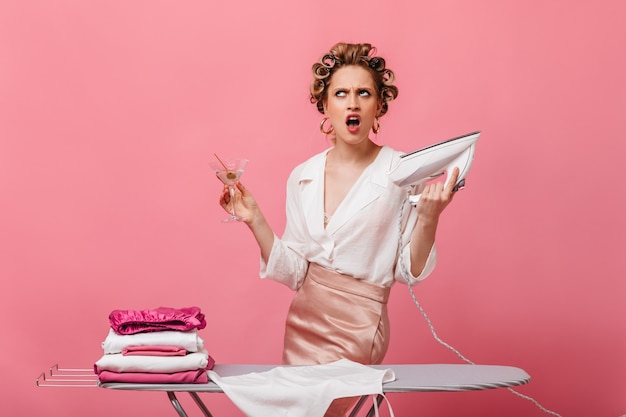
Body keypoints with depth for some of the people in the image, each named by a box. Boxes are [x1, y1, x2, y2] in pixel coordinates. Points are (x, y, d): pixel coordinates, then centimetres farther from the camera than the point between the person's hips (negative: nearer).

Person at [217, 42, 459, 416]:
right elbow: (293, 272, 2)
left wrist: (428, 217, -22)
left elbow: (410, 272, -7)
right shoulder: (304, 177, 2)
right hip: (303, 323, 5)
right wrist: (255, 221, -7)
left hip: (357, 330, -5)